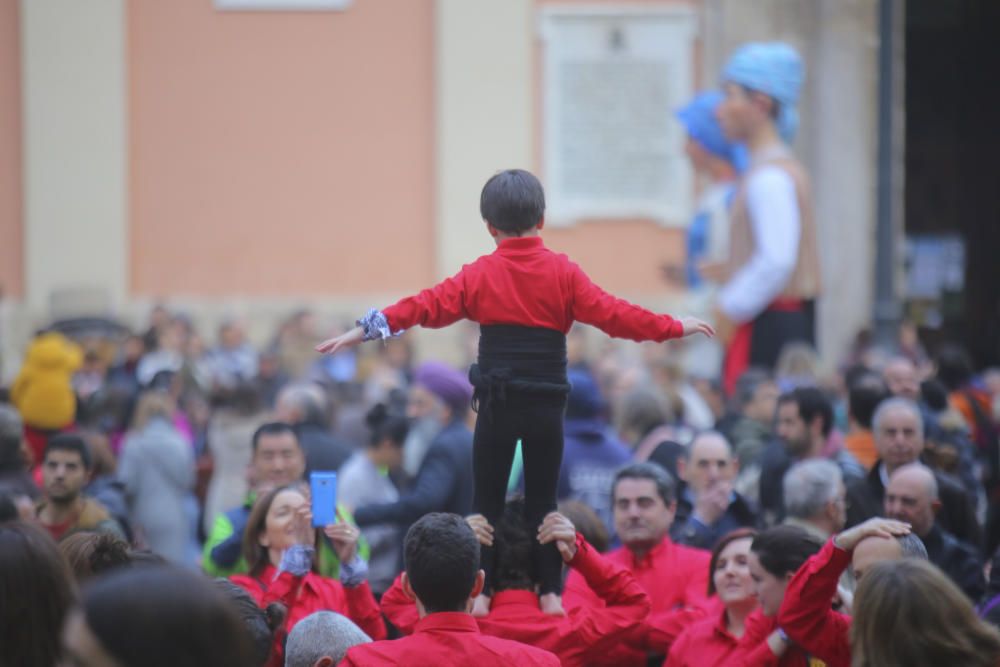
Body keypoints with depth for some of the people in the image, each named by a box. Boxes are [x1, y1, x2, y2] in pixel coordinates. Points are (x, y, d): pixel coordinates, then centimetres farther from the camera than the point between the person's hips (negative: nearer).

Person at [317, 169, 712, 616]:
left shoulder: (480, 275, -1)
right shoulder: (563, 273, -1)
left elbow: (426, 307, -7)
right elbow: (612, 314, -4)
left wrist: (365, 331, -5)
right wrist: (674, 328, 5)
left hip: (498, 406, -1)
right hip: (547, 406, 1)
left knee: (487, 501, 7)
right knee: (543, 500, 11)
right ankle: (551, 594, 7)